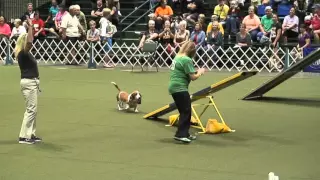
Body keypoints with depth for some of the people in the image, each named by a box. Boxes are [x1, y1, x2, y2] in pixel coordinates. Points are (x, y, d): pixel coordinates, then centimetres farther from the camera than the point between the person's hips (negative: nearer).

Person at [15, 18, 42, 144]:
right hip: (28, 82, -11)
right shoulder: (22, 53, -18)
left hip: (32, 82, 11)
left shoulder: (26, 53, 10)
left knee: (32, 109, 15)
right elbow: (29, 41, -31)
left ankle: (31, 134, 22)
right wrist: (30, 27, -29)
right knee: (31, 109, -10)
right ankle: (24, 136, -8)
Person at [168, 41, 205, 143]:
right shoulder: (187, 60, -14)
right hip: (180, 88, -9)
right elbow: (193, 77, -15)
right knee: (186, 111, -4)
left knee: (184, 111, 17)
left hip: (174, 87, 9)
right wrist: (200, 72, 3)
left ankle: (185, 134, 24)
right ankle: (180, 135, -8)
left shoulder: (177, 57, 13)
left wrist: (195, 72, 11)